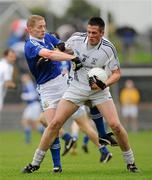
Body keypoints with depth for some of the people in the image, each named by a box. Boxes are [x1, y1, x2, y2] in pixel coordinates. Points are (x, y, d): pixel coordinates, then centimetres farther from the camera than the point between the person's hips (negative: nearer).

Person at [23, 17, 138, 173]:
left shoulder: (108, 48, -17)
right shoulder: (77, 39, -12)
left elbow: (116, 73, -8)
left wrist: (103, 84, -25)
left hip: (98, 90, -1)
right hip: (77, 88, 1)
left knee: (115, 125, -15)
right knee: (55, 123, -9)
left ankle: (130, 162, 6)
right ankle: (36, 163, 2)